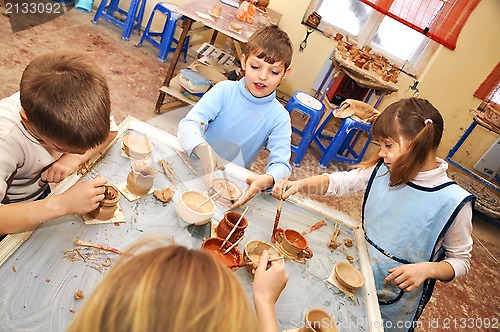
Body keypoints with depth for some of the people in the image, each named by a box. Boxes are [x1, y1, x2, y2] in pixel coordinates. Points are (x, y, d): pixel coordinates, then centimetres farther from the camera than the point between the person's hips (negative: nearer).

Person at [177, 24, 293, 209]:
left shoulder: (279, 117, -8)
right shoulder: (225, 90, -10)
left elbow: (281, 164, -14)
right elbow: (188, 124, -19)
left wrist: (267, 180, -39)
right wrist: (203, 149, -43)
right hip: (197, 167, 0)